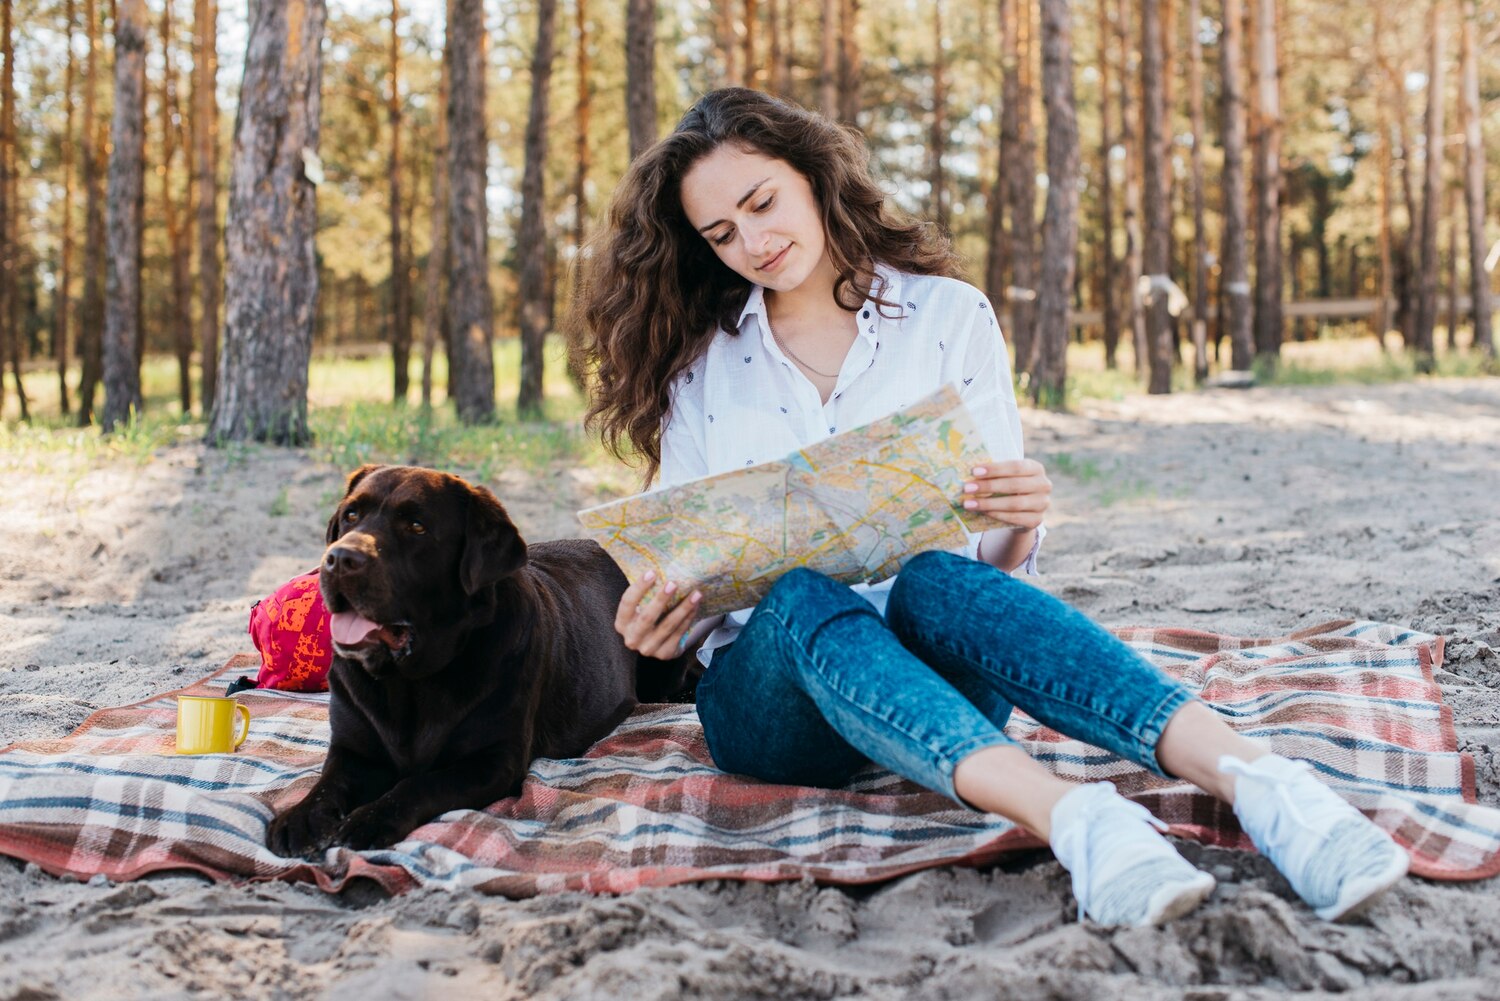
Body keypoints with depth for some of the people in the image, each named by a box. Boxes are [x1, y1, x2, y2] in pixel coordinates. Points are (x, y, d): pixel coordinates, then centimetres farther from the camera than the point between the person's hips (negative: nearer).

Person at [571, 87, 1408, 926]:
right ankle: (1076, 819, -58)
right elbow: (680, 568, 11)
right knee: (803, 597, -34)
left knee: (933, 580, -35)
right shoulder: (700, 366, 12)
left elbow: (993, 563, 3)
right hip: (767, 688, 1)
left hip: (936, 654, 0)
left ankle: (1256, 781, -54)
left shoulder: (949, 315, 8)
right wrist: (661, 626, -13)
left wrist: (1018, 529, -21)